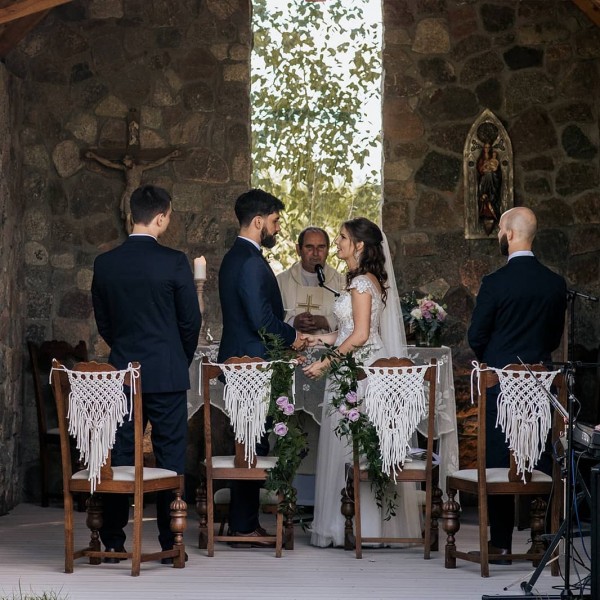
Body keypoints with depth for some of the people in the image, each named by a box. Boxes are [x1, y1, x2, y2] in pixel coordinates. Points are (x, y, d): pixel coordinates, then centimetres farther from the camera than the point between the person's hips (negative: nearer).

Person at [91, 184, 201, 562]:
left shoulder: (105, 263, 1)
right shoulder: (174, 262, -10)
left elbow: (103, 322, 9)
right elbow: (191, 321, -5)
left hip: (121, 373, 4)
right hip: (167, 374, -3)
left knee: (121, 456, 9)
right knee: (170, 455, 3)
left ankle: (113, 540, 11)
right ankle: (170, 542, 5)